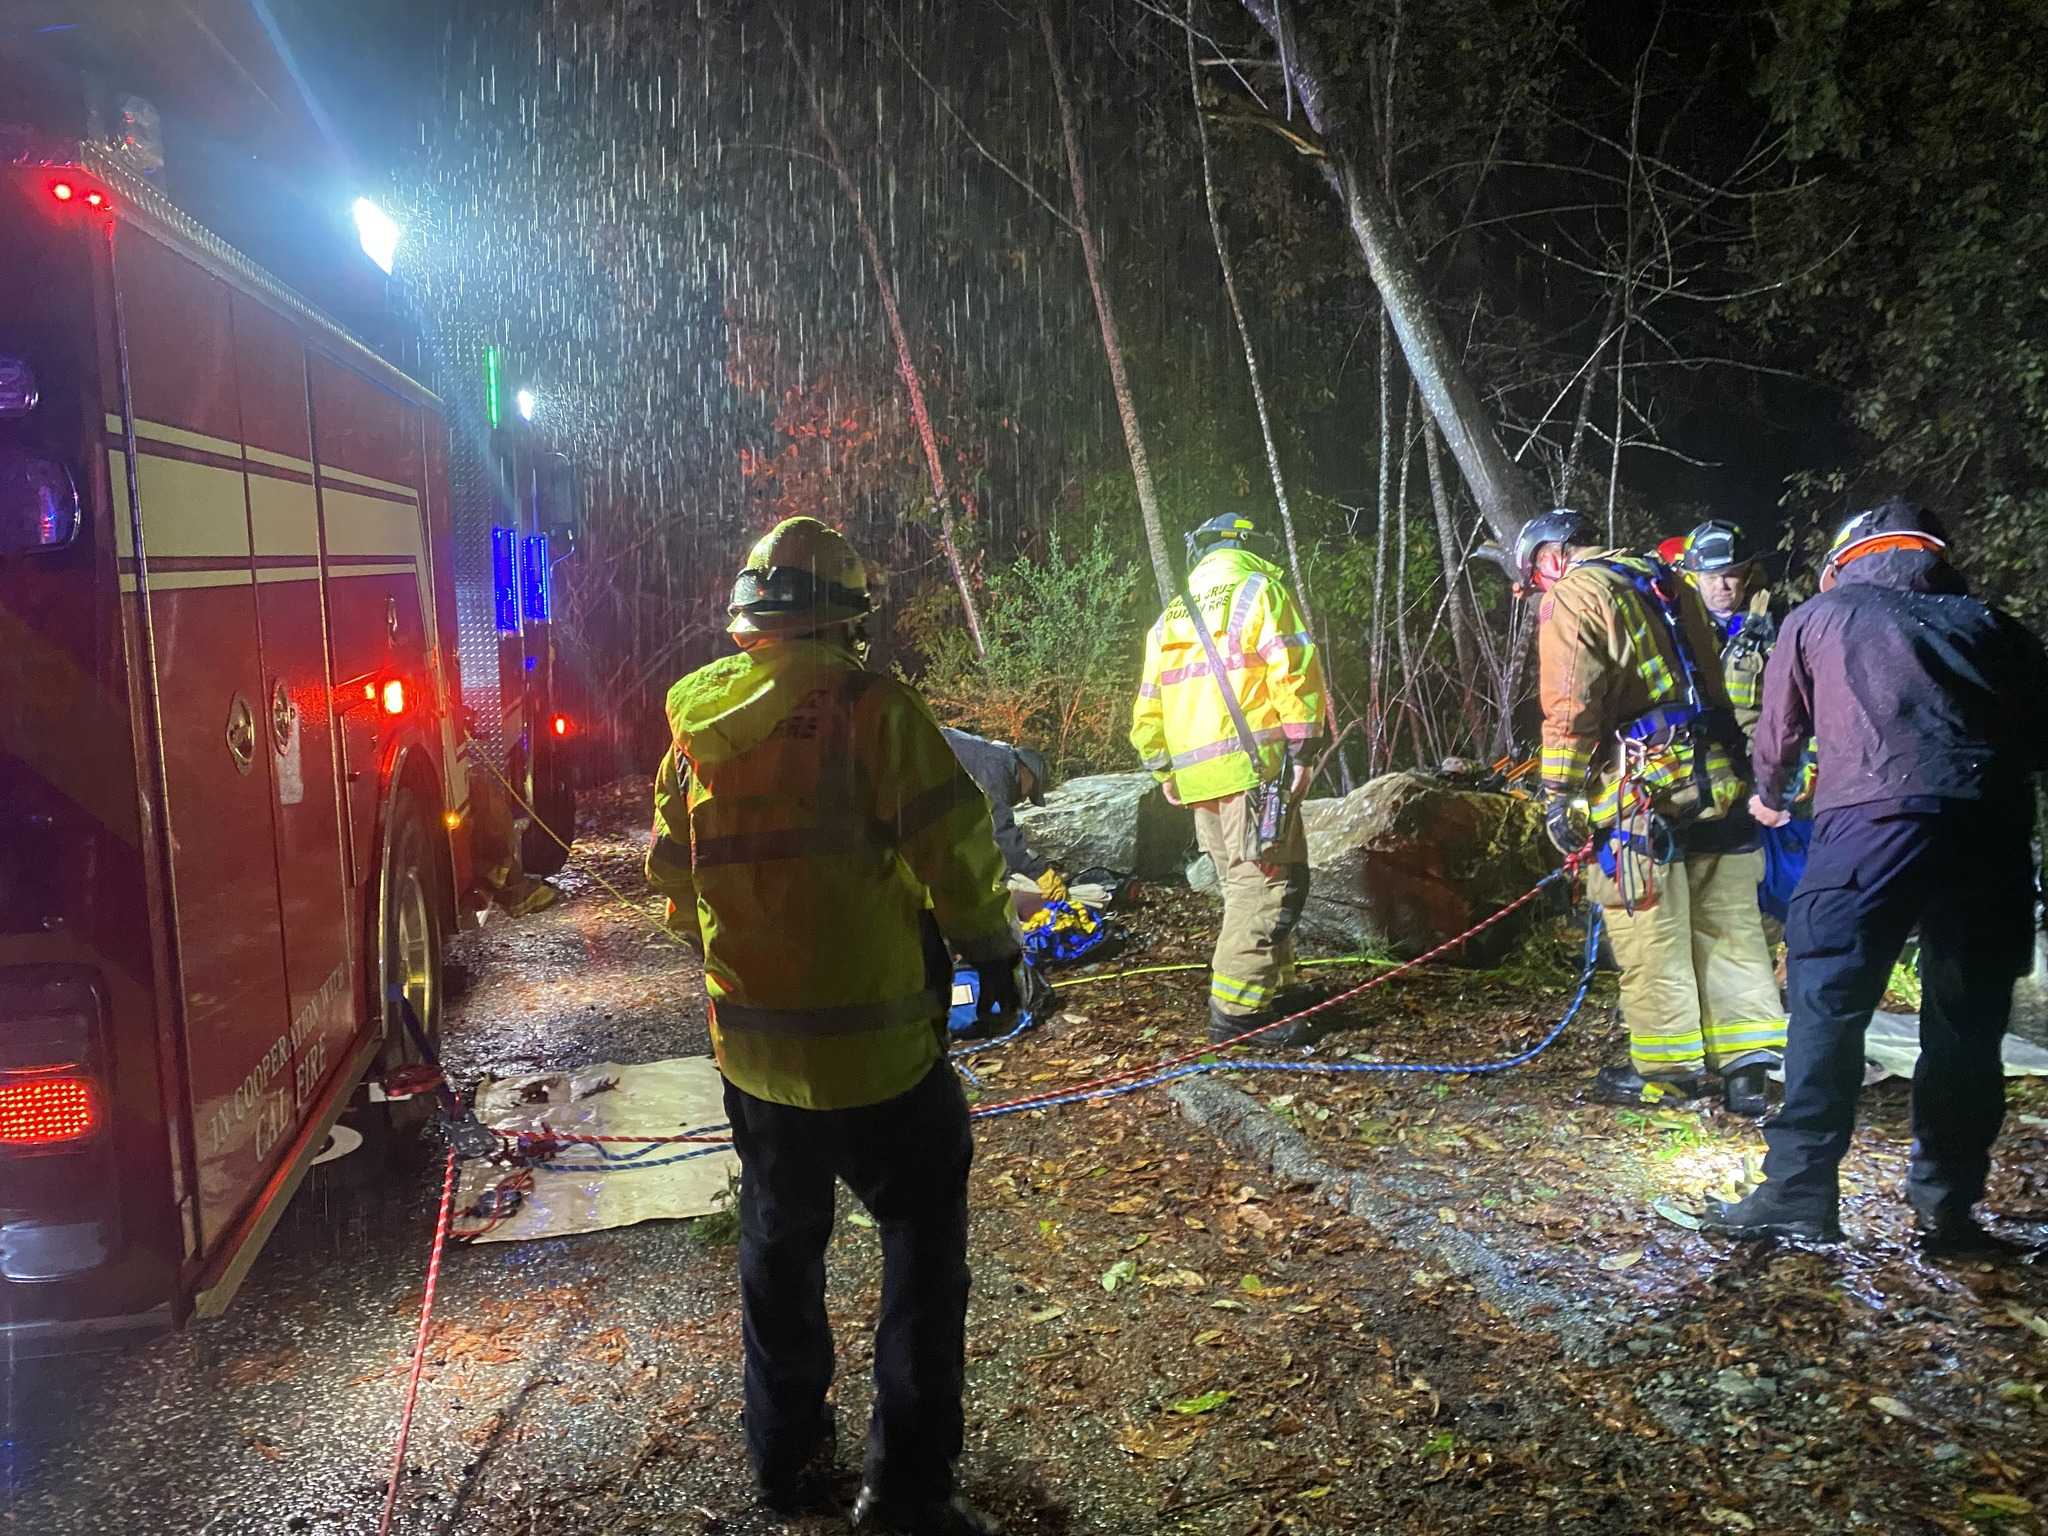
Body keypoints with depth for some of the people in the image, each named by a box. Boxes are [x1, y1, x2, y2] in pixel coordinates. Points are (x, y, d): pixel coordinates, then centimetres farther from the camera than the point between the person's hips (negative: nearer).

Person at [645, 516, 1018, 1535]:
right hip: (876, 1043, -5)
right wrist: (989, 946, 0)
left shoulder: (697, 727, 3)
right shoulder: (870, 708, -14)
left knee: (779, 1241, 23)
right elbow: (952, 842, -16)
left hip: (753, 1045, 5)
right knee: (921, 1246, 11)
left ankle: (784, 1454, 37)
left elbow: (672, 872, 12)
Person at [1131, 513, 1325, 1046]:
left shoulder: (1170, 618, 21)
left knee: (1244, 886, 15)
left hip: (1196, 777, 7)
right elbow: (1294, 672, -11)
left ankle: (1276, 990, 22)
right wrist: (1302, 748, -9)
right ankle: (1236, 1010, -10)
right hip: (1254, 765, -7)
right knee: (1268, 885, -6)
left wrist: (1165, 771, 27)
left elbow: (1148, 710, 21)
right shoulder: (1258, 590, 2)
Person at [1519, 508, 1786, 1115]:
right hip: (1716, 778, 8)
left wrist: (1559, 796, -8)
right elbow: (1710, 682, 21)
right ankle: (1746, 1064, 13)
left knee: (1650, 936, 2)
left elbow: (1570, 708, -13)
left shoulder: (1572, 596, -3)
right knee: (1728, 927, 10)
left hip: (1643, 788, -8)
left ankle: (1667, 1070, 10)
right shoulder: (1669, 583, 21)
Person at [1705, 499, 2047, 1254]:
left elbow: (1777, 730, 27)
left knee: (1827, 1007, -1)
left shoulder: (1820, 616, 18)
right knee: (1967, 1025, 12)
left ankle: (1798, 1195, -3)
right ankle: (1947, 1205, 18)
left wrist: (1770, 796, 46)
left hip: (1872, 822, -3)